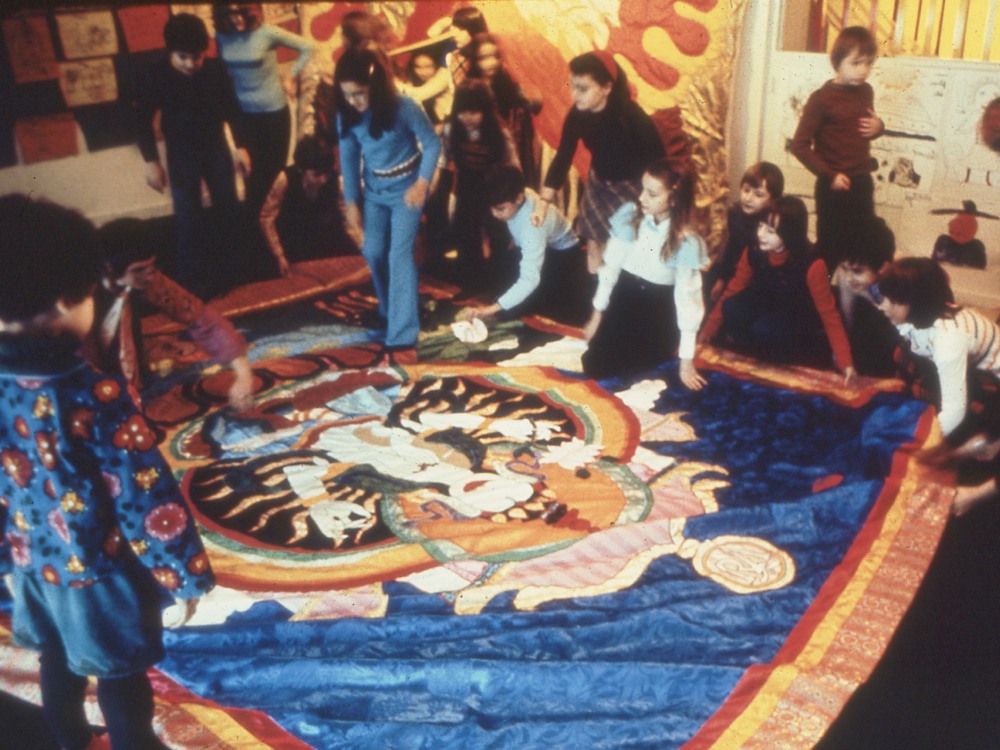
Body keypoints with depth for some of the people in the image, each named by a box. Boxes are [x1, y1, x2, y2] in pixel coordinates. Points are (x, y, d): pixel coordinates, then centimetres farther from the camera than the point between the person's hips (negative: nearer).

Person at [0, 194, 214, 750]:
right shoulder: (94, 395, -31)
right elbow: (146, 496, -25)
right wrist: (188, 573, -12)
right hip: (102, 570, -6)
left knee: (58, 664, 28)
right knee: (122, 681, 15)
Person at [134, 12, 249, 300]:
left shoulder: (216, 68, -13)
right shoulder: (157, 75, -17)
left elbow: (231, 108, 1)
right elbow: (143, 119, -7)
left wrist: (241, 145, 0)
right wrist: (151, 160, -10)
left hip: (217, 149, 3)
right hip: (181, 155, -2)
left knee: (228, 208, 14)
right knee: (188, 217, -1)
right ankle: (191, 277, 12)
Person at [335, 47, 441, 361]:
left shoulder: (405, 108, -25)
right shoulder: (347, 115, -11)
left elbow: (432, 144, -15)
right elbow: (348, 158, 0)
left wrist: (422, 183, -26)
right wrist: (351, 202, 3)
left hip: (406, 187, -5)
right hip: (374, 189, 5)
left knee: (399, 255, -13)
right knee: (372, 252, 10)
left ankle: (401, 336, -13)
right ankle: (391, 310, 36)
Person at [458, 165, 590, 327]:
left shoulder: (533, 223, -42)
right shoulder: (516, 194, -22)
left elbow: (530, 279, -48)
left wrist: (491, 309, -54)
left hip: (562, 257, -8)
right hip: (531, 248, 8)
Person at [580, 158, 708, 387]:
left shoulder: (687, 241, -20)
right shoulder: (629, 215, -11)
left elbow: (687, 297, -16)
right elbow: (610, 266, -1)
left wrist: (686, 360, -15)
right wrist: (597, 314, 5)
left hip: (659, 307, -3)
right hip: (624, 295, 3)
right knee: (593, 366, -7)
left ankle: (656, 350, 18)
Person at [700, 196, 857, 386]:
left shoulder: (811, 265, -27)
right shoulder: (752, 253, -15)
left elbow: (829, 315, -21)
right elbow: (731, 292, -3)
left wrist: (845, 363, -25)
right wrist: (707, 331, -5)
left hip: (801, 334, -4)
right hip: (767, 319, 4)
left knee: (763, 329, -35)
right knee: (732, 308, -25)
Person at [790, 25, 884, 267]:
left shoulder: (865, 91, 7)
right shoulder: (822, 98, -12)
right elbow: (799, 145, -15)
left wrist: (878, 127, 1)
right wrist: (829, 175, -19)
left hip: (863, 184, 6)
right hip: (834, 187, -6)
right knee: (830, 247, 1)